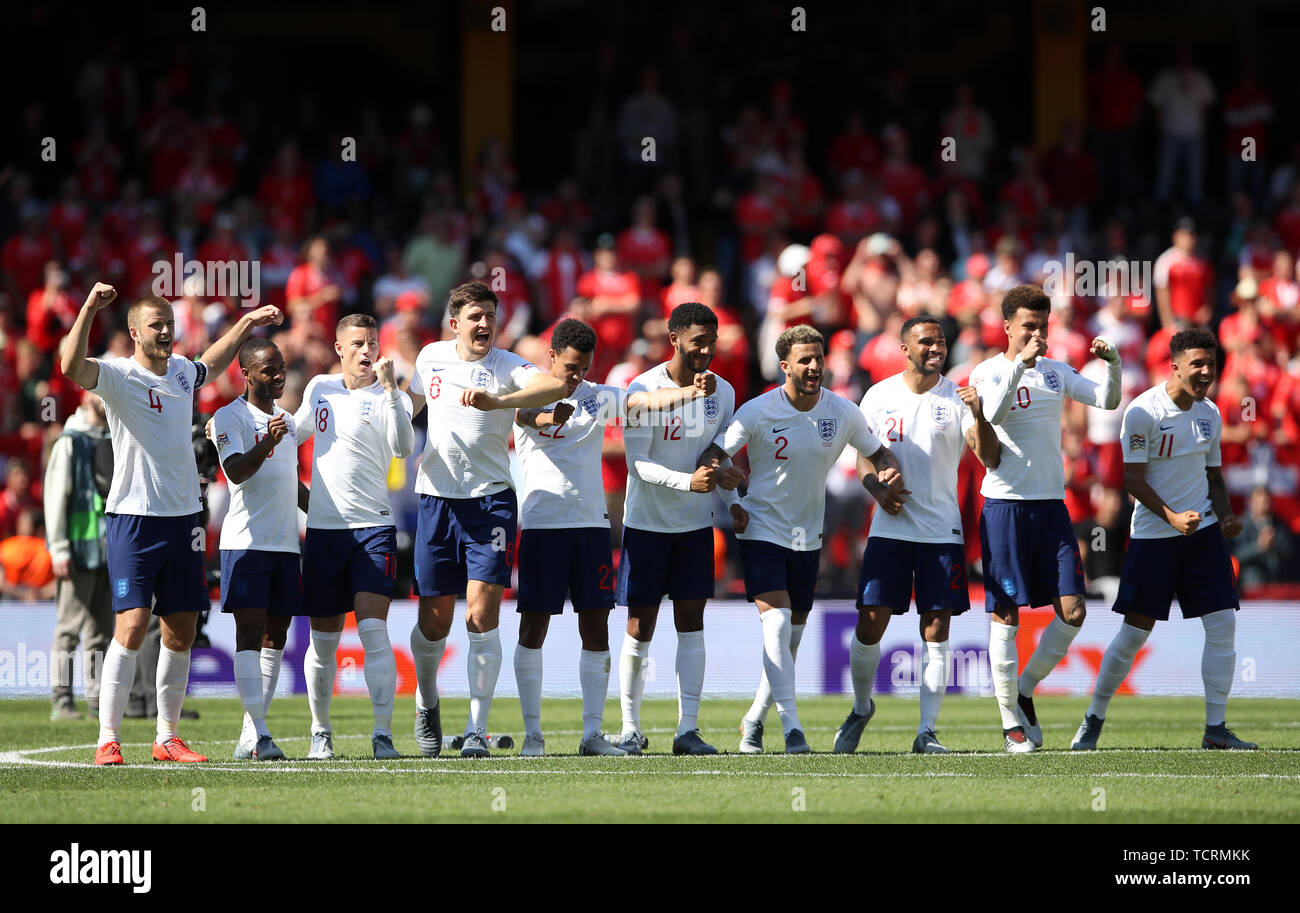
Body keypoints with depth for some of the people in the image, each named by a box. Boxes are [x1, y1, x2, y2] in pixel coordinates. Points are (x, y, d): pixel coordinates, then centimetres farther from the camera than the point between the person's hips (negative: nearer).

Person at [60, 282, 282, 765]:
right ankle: (107, 740, -11)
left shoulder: (181, 371, 13)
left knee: (180, 634, 7)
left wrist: (247, 323, 36)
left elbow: (211, 364, 38)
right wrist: (90, 308, -37)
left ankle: (167, 737, 16)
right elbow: (72, 367, -29)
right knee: (132, 627, -14)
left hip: (183, 518, 6)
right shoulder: (117, 376, -7)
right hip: (133, 520, -6)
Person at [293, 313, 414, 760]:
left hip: (373, 526, -4)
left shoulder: (388, 397, -3)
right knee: (323, 638, 8)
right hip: (323, 527, 4)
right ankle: (321, 731, 21)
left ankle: (383, 734, -12)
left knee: (374, 631, -13)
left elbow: (403, 447, -21)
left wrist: (390, 388, -28)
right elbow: (294, 431, 28)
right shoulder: (319, 388, 10)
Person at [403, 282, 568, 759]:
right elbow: (411, 403, 28)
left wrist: (496, 402, -36)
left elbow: (556, 385, -26)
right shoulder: (431, 357, 8)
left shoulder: (506, 366, -5)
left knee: (482, 616, -12)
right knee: (434, 621, 4)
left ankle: (476, 730, -7)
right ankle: (427, 702, 33)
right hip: (436, 499, 3)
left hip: (491, 499, -3)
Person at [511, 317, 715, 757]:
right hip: (541, 523, -4)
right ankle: (532, 733, 4)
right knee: (534, 626, -2)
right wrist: (548, 417, -49)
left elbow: (647, 400, -6)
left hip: (591, 523, 4)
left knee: (596, 629, 1)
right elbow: (525, 414, -25)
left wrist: (693, 391, -25)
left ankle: (592, 733, 5)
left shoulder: (597, 397, 8)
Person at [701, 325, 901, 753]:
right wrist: (730, 504, -24)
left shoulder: (843, 412, -4)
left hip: (807, 536, 4)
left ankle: (754, 719, 27)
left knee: (793, 635, 9)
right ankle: (791, 726, -20)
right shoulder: (758, 412, -15)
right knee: (777, 621, -20)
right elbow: (712, 457, -11)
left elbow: (877, 453, 10)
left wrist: (890, 473, -12)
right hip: (762, 529, -4)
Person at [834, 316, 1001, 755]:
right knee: (871, 622, -4)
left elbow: (990, 459, -9)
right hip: (890, 527, 1)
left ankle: (927, 731, 2)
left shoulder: (957, 398, 0)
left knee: (936, 631, -3)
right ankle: (861, 708, 21)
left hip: (942, 531, -1)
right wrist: (878, 490, -4)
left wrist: (979, 417, -26)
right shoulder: (879, 396, 5)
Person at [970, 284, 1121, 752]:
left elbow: (1107, 401, 5)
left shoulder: (1055, 371, 12)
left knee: (1072, 612, -3)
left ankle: (1025, 692, 17)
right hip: (1005, 504, -5)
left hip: (1052, 504, 5)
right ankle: (1012, 721, 5)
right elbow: (993, 414, -22)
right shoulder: (988, 372, -2)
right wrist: (1020, 363, -28)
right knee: (1007, 614, -3)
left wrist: (1113, 364, -13)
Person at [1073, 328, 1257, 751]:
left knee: (1223, 623, -5)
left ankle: (1215, 728, 2)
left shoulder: (1210, 414, 7)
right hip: (1153, 536, -5)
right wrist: (1172, 517, -23)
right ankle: (1093, 721, 13)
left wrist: (1226, 516, 0)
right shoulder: (1144, 411, -12)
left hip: (1203, 530, 5)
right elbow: (1134, 479, -12)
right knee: (1135, 631, -3)